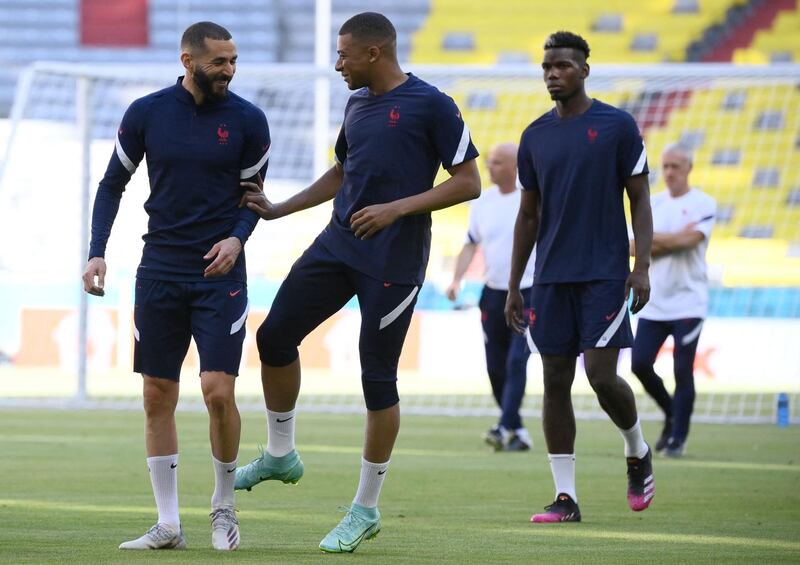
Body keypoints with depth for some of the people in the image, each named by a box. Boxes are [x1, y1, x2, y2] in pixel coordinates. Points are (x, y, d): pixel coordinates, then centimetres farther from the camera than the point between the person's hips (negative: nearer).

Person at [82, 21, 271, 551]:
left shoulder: (248, 120, -3)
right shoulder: (146, 114, -1)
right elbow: (113, 185, 8)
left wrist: (237, 237, -13)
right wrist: (97, 253, -2)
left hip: (219, 273, -2)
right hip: (160, 269, 2)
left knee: (218, 391, -13)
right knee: (158, 397, 3)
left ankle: (224, 503, 11)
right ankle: (168, 525, 10)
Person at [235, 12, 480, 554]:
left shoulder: (431, 105, -10)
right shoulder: (357, 104, 13)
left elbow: (468, 183, -11)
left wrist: (397, 209, -18)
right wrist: (277, 210, 21)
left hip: (393, 261, -7)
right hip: (338, 245, 7)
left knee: (378, 379, -2)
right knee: (274, 335, 2)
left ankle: (366, 510, 9)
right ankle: (280, 454, 22)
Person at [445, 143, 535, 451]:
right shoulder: (483, 201, 7)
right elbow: (471, 244, 13)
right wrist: (457, 280, -1)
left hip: (529, 295, -5)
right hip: (493, 295, 5)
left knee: (516, 362, -17)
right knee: (495, 367, 6)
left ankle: (505, 428, -20)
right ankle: (518, 432, 18)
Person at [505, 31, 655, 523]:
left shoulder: (618, 127, -1)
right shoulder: (536, 137, 10)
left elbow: (640, 201, 0)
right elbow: (528, 216, 15)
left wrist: (642, 267, -11)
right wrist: (513, 287, 11)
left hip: (604, 275, -4)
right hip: (552, 279, 4)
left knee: (602, 375, -12)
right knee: (556, 382, 1)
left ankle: (638, 451, 17)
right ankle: (566, 497, 4)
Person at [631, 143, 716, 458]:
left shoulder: (703, 204, -3)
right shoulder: (652, 204, 11)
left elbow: (692, 240, -18)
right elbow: (635, 247, 1)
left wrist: (652, 239, -7)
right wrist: (676, 239, -10)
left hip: (688, 303, -5)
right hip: (654, 302, 5)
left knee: (683, 371, -6)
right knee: (639, 364, -1)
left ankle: (678, 437, 4)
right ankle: (671, 414, 22)